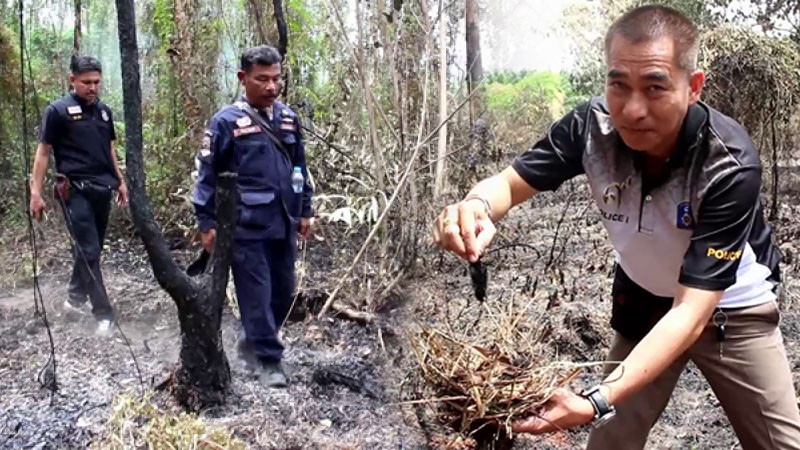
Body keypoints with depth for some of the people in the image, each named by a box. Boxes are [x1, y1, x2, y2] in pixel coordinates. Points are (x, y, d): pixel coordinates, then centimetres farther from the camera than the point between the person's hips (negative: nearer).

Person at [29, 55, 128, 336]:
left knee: (91, 249, 13)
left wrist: (120, 181, 19)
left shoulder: (104, 111, 11)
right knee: (89, 251, -6)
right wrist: (36, 192, -8)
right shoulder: (58, 110, -5)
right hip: (75, 191, -6)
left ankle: (76, 298, 30)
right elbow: (43, 152, -4)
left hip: (102, 189, 6)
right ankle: (103, 314, -1)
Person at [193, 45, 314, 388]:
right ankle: (268, 360, 14)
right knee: (257, 294, 0)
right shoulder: (226, 121, -8)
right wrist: (207, 223, -6)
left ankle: (251, 342, 34)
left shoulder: (288, 118, 8)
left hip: (283, 225, 6)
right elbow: (207, 175, -5)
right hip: (247, 228, -6)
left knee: (283, 292, 13)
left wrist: (305, 211, 16)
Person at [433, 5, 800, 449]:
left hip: (730, 309, -2)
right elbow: (509, 183, -15)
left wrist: (596, 401, -49)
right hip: (642, 303, 2)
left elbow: (693, 310, -37)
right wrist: (476, 207, -42)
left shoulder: (730, 166, -34)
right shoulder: (592, 125, -25)